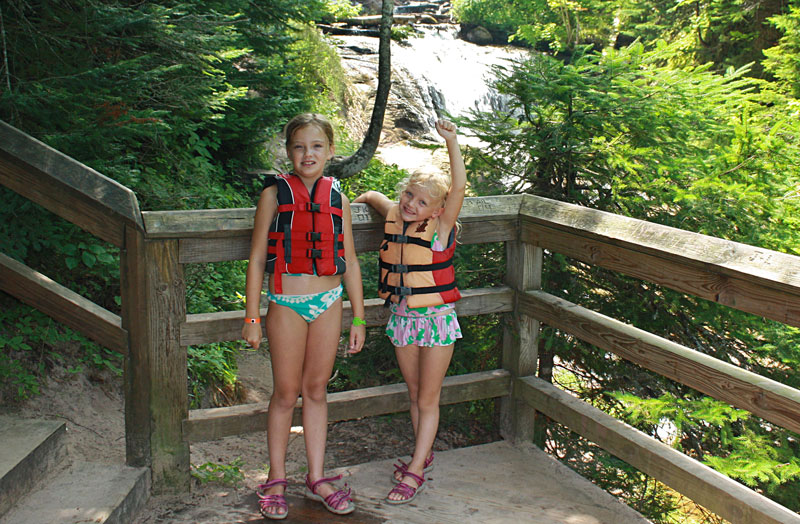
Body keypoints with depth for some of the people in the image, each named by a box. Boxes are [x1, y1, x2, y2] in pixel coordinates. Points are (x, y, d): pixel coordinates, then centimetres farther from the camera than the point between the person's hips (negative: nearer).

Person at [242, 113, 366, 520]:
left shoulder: (336, 199, 7)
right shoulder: (274, 194, -2)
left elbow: (350, 262, 10)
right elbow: (257, 259, -1)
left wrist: (358, 319, 9)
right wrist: (252, 318, -4)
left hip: (329, 303, 3)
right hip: (287, 304, -3)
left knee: (316, 391, 11)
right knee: (286, 395, 5)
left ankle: (316, 479, 22)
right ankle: (276, 481, 20)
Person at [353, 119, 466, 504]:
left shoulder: (441, 227, -13)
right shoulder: (394, 216, 1)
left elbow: (459, 187, -27)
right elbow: (373, 195, 23)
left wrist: (451, 142, -34)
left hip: (436, 319, -5)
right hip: (402, 319, 5)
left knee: (428, 399, 3)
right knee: (414, 393, 17)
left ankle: (415, 472, 10)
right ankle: (423, 455, 34)